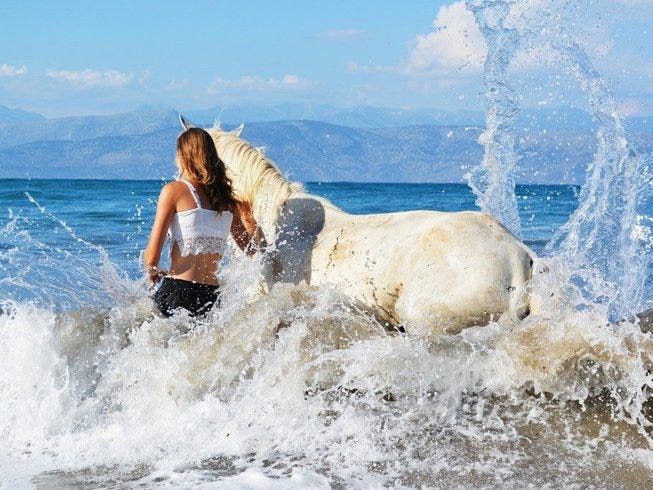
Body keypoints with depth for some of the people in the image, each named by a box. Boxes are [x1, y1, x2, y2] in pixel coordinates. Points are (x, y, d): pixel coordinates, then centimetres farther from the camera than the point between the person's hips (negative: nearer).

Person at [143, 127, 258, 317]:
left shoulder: (174, 190, -1)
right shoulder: (227, 198, 12)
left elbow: (152, 255, -6)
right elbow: (251, 249, 18)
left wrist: (152, 272, 15)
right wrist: (249, 220, 33)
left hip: (177, 290, -5)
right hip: (212, 296, 5)